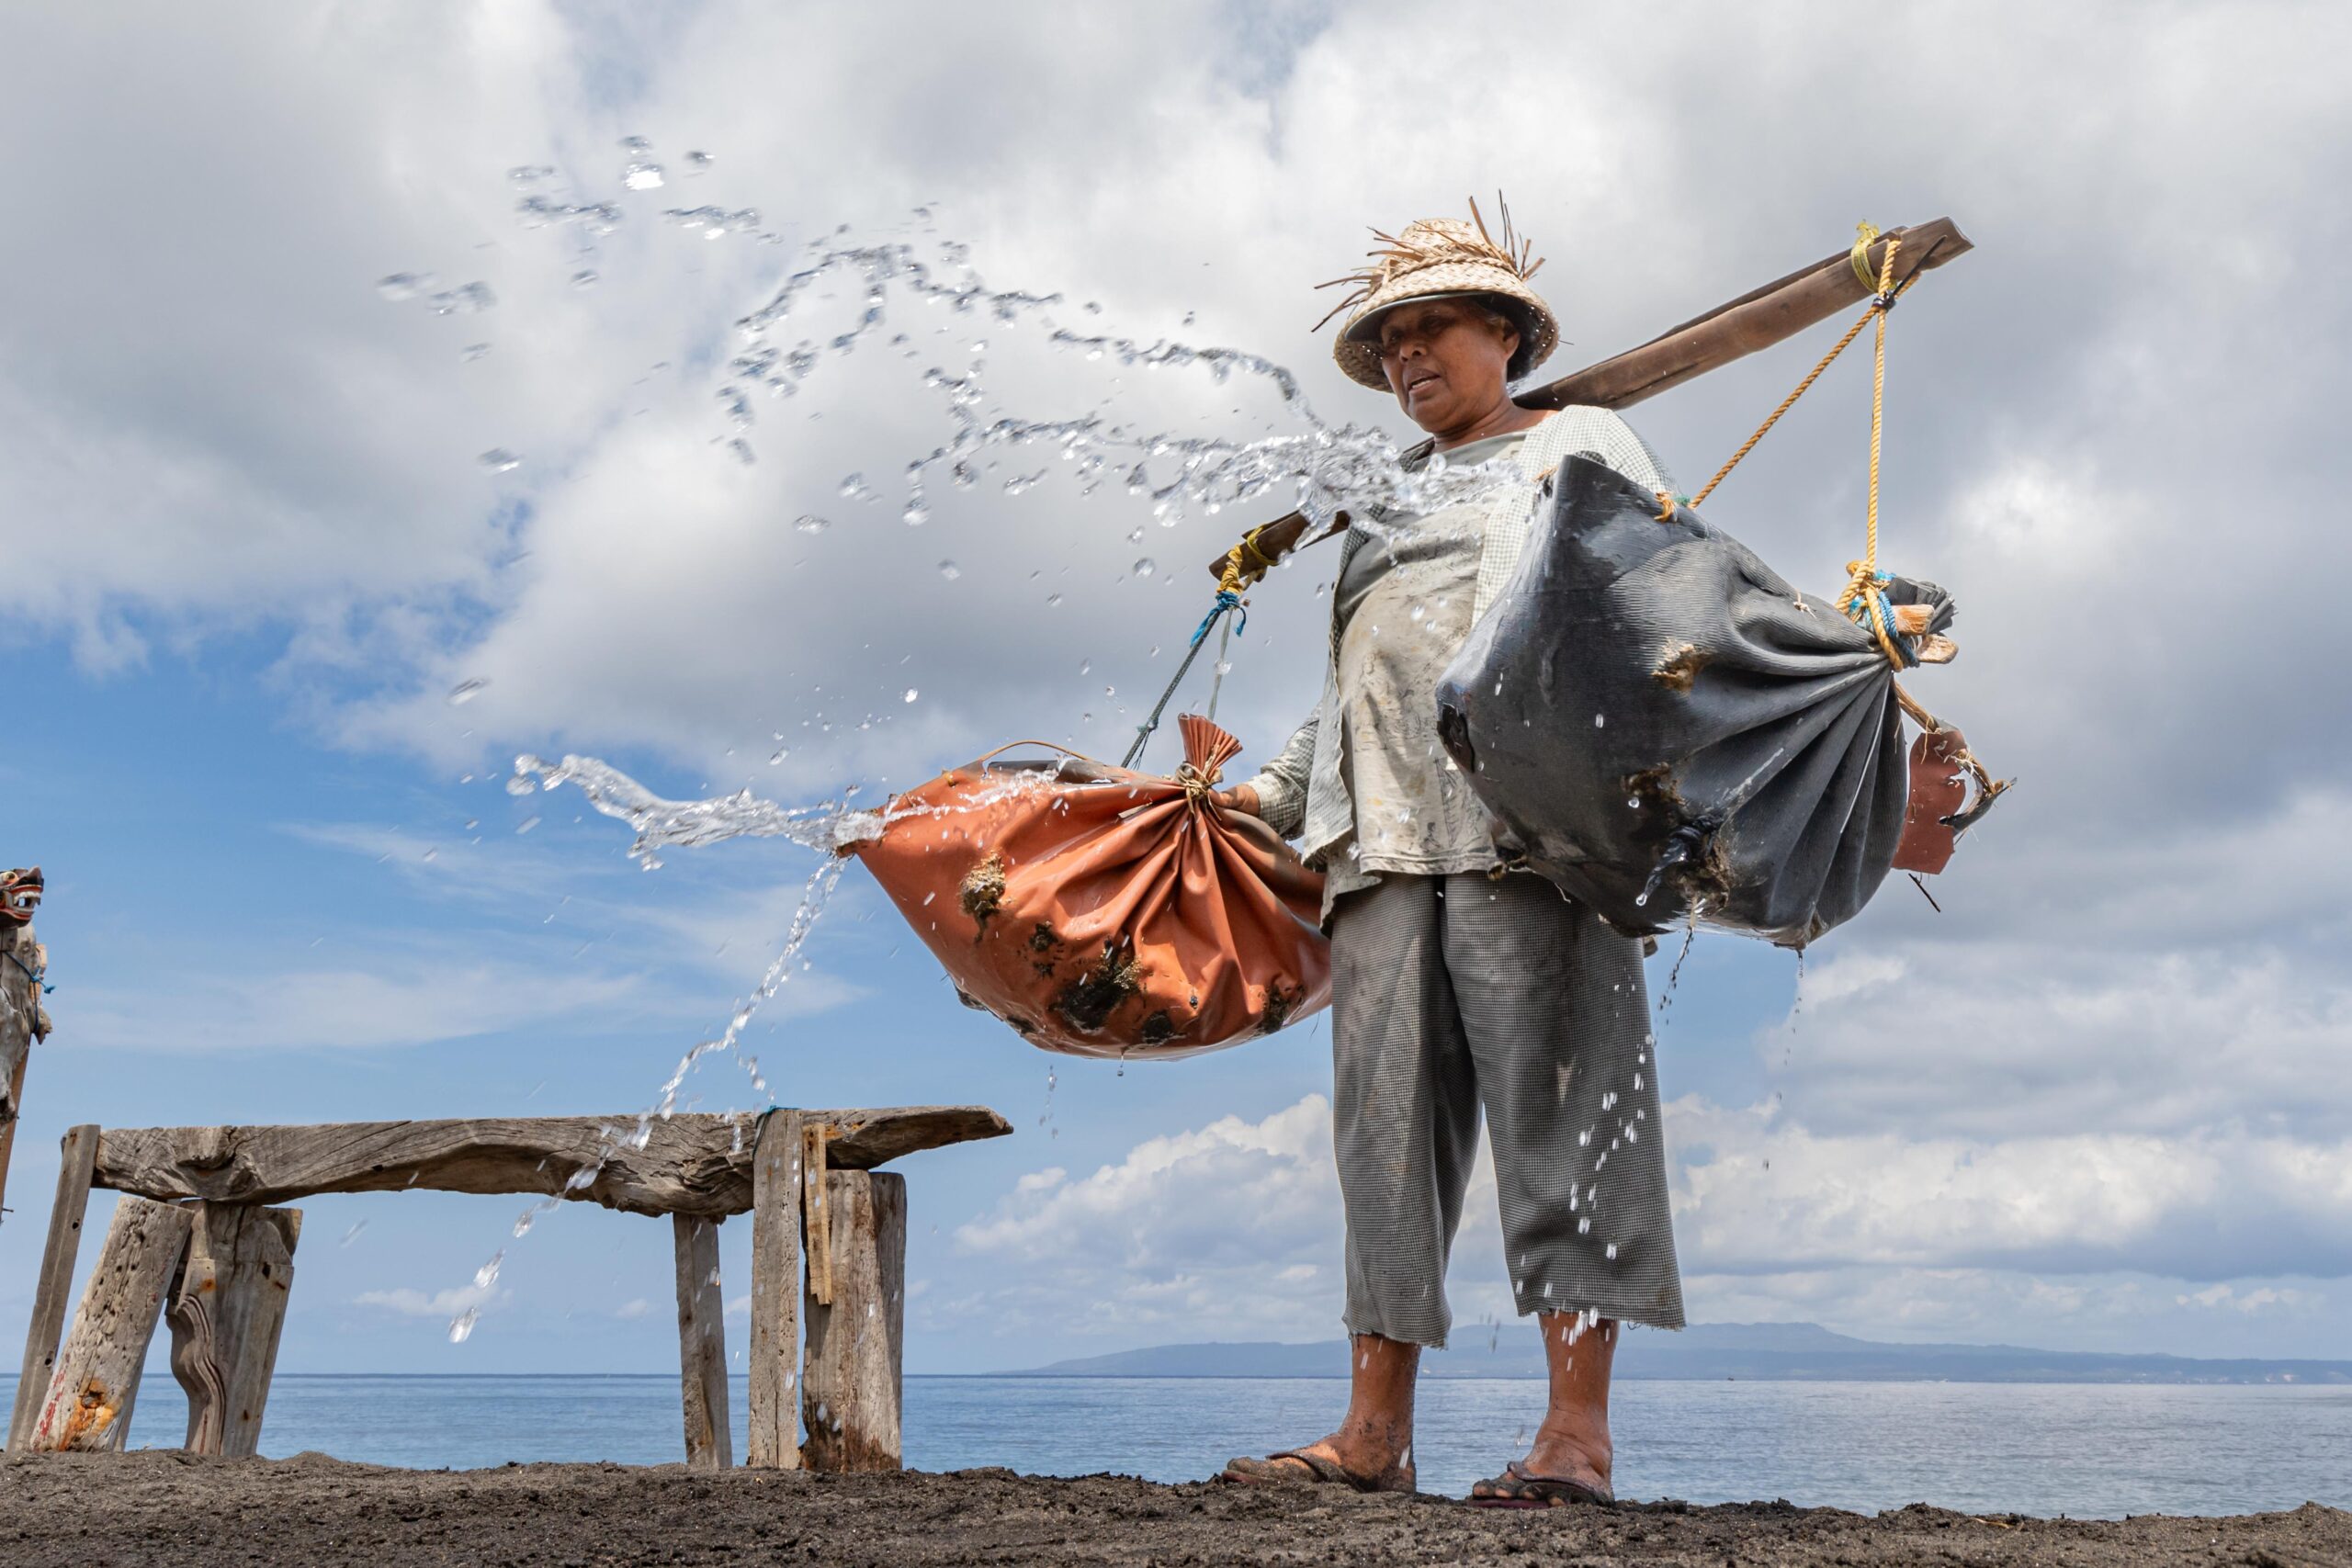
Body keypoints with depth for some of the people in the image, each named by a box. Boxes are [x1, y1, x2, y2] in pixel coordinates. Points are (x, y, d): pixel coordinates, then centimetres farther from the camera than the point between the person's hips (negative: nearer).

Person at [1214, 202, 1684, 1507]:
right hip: (1384, 833, 6)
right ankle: (1375, 1430, 2)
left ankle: (1577, 1431, -9)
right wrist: (1269, 796, 25)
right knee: (1388, 1114, -1)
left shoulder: (1583, 445, 17)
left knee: (1554, 1097, -11)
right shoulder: (1381, 503, 31)